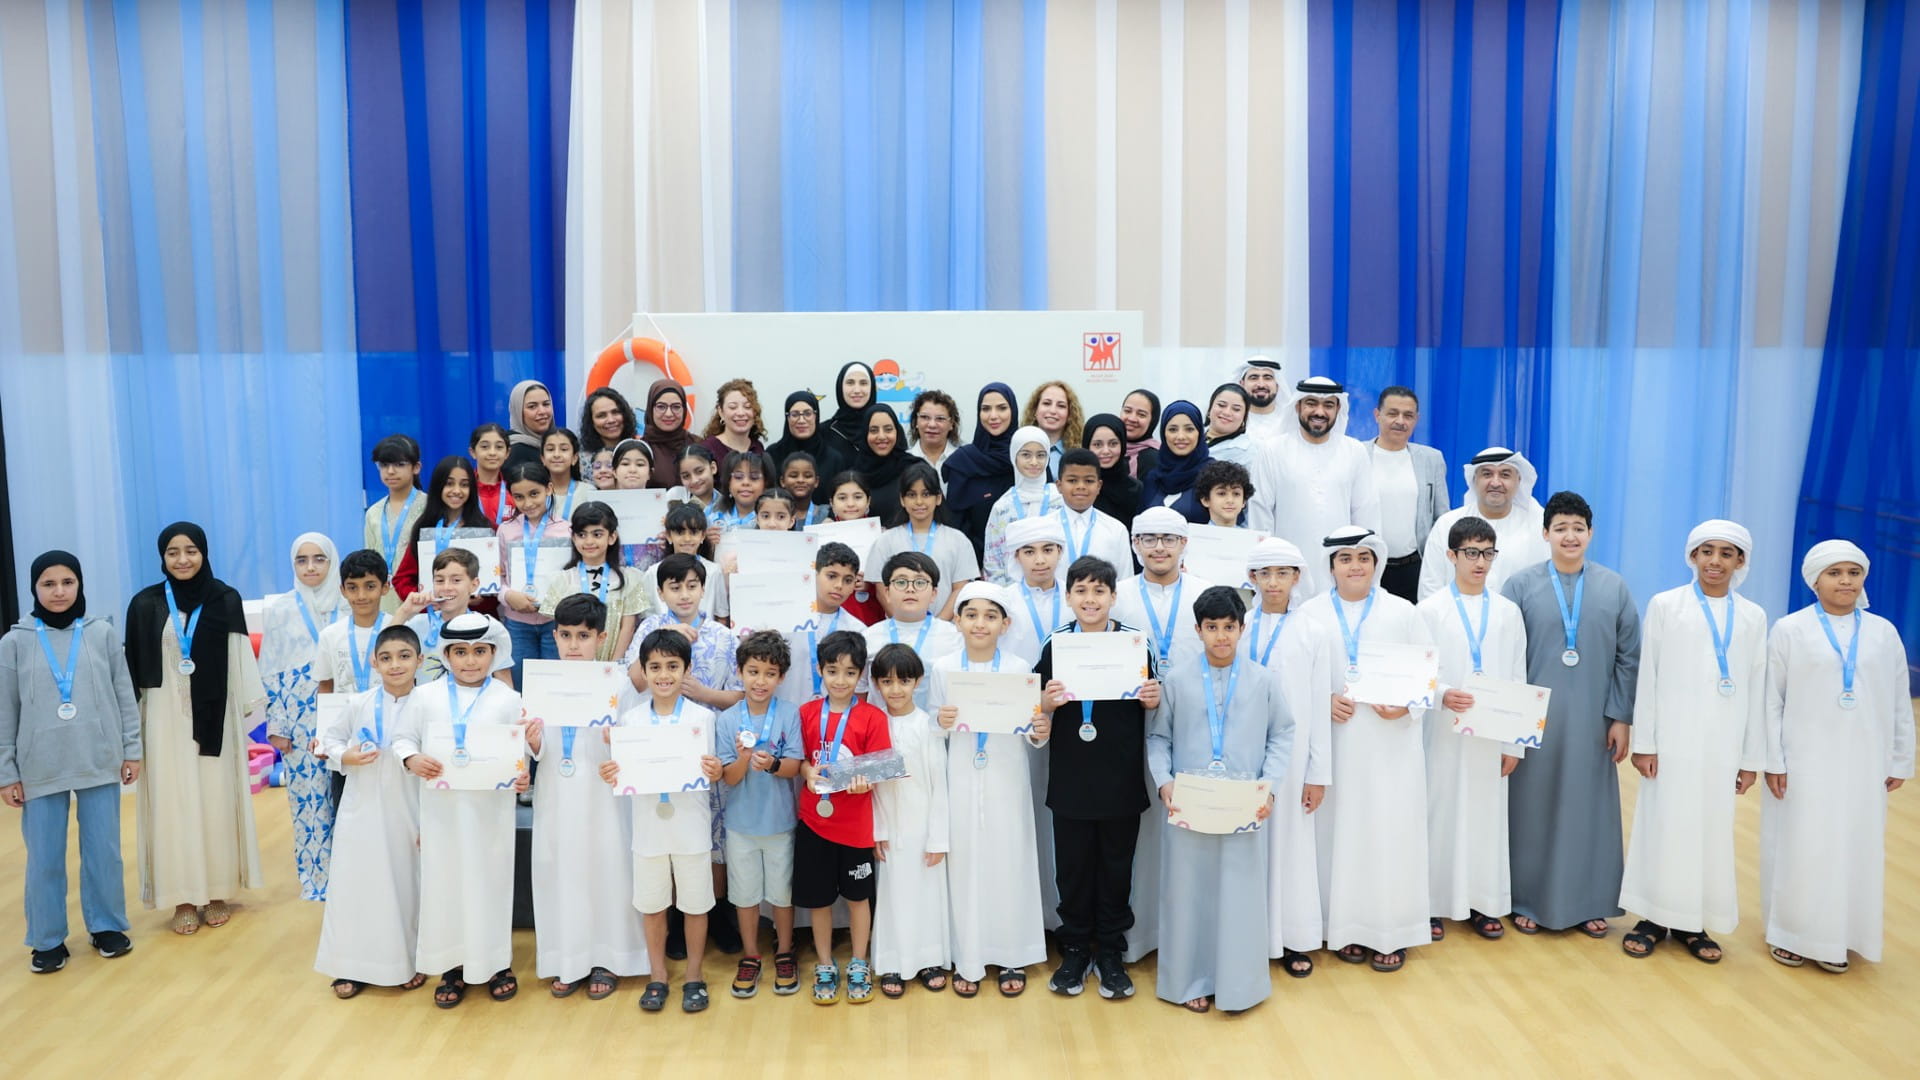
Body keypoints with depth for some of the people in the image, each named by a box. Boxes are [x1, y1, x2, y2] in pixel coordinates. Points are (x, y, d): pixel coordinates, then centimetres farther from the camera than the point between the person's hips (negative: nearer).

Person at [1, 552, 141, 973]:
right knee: (44, 858, 6)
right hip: (41, 769, 0)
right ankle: (48, 940, 21)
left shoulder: (102, 632, 1)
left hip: (100, 762, 0)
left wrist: (132, 750, 4)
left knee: (103, 851, 9)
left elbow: (125, 695, 5)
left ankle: (107, 927, 24)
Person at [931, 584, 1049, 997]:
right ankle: (967, 960, 19)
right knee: (964, 865, 5)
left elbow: (1030, 732, 3)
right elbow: (935, 731, 7)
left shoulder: (1020, 668, -2)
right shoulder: (943, 668, 0)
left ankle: (1012, 957, 21)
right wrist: (941, 724, -14)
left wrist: (1039, 735, -18)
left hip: (1007, 782, 0)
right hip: (962, 783, 1)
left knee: (1010, 863, 5)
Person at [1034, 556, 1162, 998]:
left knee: (1116, 866, 10)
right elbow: (1039, 716, 4)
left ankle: (1111, 953, 26)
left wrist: (1153, 700, -15)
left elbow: (1152, 704, 6)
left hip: (1121, 779, 0)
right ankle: (1074, 950, 26)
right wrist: (1047, 703, -18)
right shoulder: (1055, 645, -1)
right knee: (1072, 866, 9)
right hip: (1070, 779, 1)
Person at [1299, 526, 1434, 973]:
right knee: (1339, 830, 4)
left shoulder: (1403, 612, 4)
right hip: (1334, 743, 0)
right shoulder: (1311, 614, 3)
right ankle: (1346, 926, 17)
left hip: (1390, 743, 0)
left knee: (1390, 831, 1)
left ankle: (1391, 932, 13)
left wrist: (1406, 707, -14)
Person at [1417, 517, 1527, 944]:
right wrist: (1442, 695, -23)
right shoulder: (1430, 610, -1)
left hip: (1492, 734, 2)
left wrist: (1514, 742, 3)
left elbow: (1518, 681, 6)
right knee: (1441, 813, 2)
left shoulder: (1508, 612, 6)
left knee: (1488, 815, 6)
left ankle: (1483, 902, 20)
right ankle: (1434, 903, 13)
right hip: (1444, 733, -2)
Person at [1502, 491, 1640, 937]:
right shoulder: (1522, 585, -3)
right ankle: (1529, 901, 21)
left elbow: (1628, 659, 4)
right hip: (1534, 721, -1)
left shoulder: (1614, 588, 2)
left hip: (1592, 722, 1)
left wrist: (1621, 718, 0)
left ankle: (1588, 903, 23)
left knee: (1590, 809, 8)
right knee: (1534, 809, 7)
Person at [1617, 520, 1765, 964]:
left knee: (1711, 830, 6)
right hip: (1672, 741, -2)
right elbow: (1647, 677, -1)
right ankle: (1655, 917, 14)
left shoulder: (1753, 617, 6)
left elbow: (1756, 690, 7)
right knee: (1663, 826, 2)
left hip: (1723, 746, 2)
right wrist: (1643, 743, -5)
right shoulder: (1665, 606, -1)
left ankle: (1693, 923, 18)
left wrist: (1751, 758, 6)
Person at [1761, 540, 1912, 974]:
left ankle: (1836, 937, 20)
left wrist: (1900, 762, 8)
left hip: (1862, 764, 3)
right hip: (1804, 763, -3)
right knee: (1800, 847, 3)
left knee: (1855, 848, 8)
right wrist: (1772, 761, -7)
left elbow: (1899, 704, 9)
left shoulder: (1884, 633, 4)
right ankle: (1789, 932, 16)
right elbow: (1771, 700, -4)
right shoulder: (1790, 630, -5)